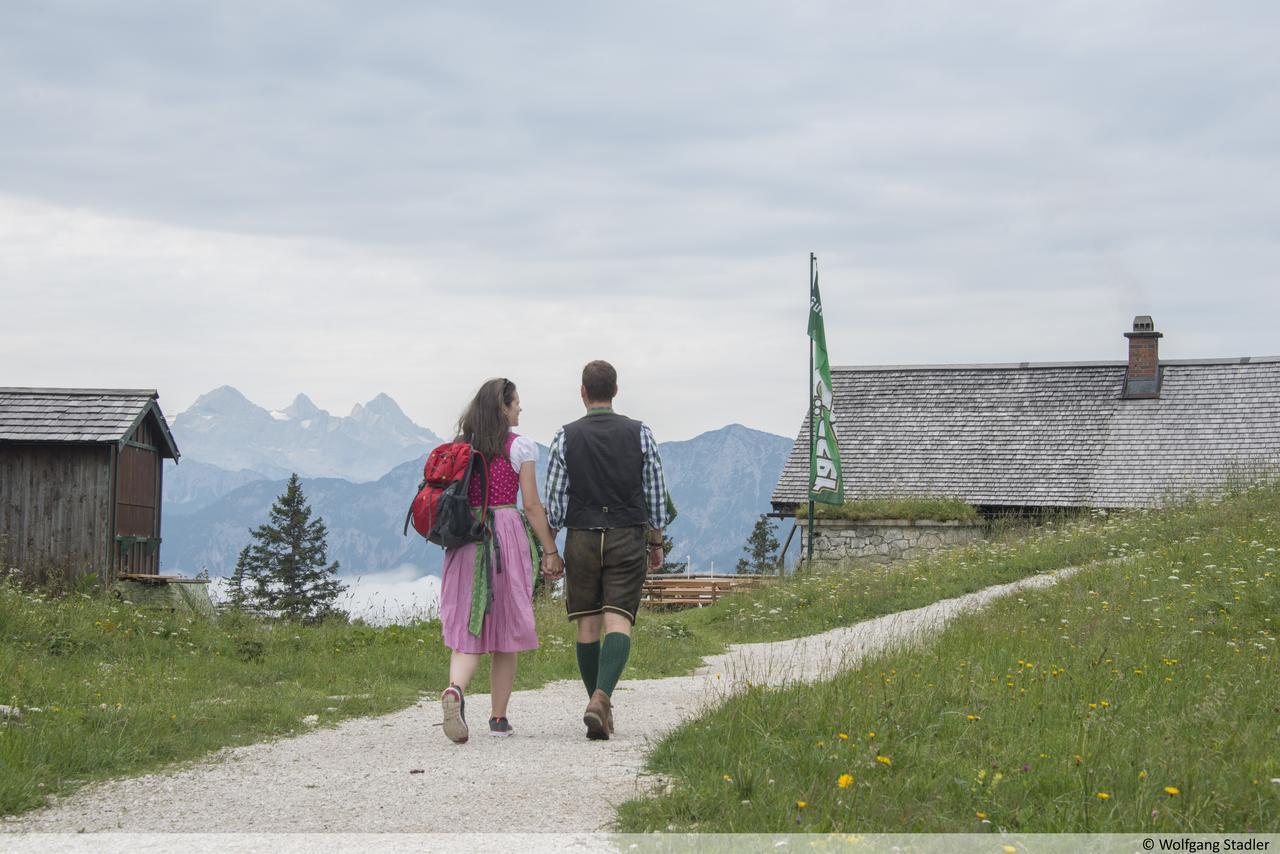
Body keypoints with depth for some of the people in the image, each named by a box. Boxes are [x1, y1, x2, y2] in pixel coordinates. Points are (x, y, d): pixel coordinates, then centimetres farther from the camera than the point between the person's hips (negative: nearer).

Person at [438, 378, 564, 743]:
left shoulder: (458, 447, 10)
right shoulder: (520, 446, -2)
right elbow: (532, 505, -5)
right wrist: (550, 551, -1)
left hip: (464, 536, 3)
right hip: (507, 534, -3)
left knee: (467, 628, 0)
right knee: (505, 629, 7)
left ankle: (455, 688, -30)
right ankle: (498, 717, 12)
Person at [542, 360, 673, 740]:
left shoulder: (566, 437, 0)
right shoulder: (639, 433, 1)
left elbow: (554, 501, -1)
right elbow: (656, 494, 3)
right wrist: (656, 543, 13)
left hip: (581, 538, 1)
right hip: (628, 538, 0)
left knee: (588, 625, 10)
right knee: (618, 623, -7)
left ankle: (598, 704, 16)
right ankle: (601, 697, -27)